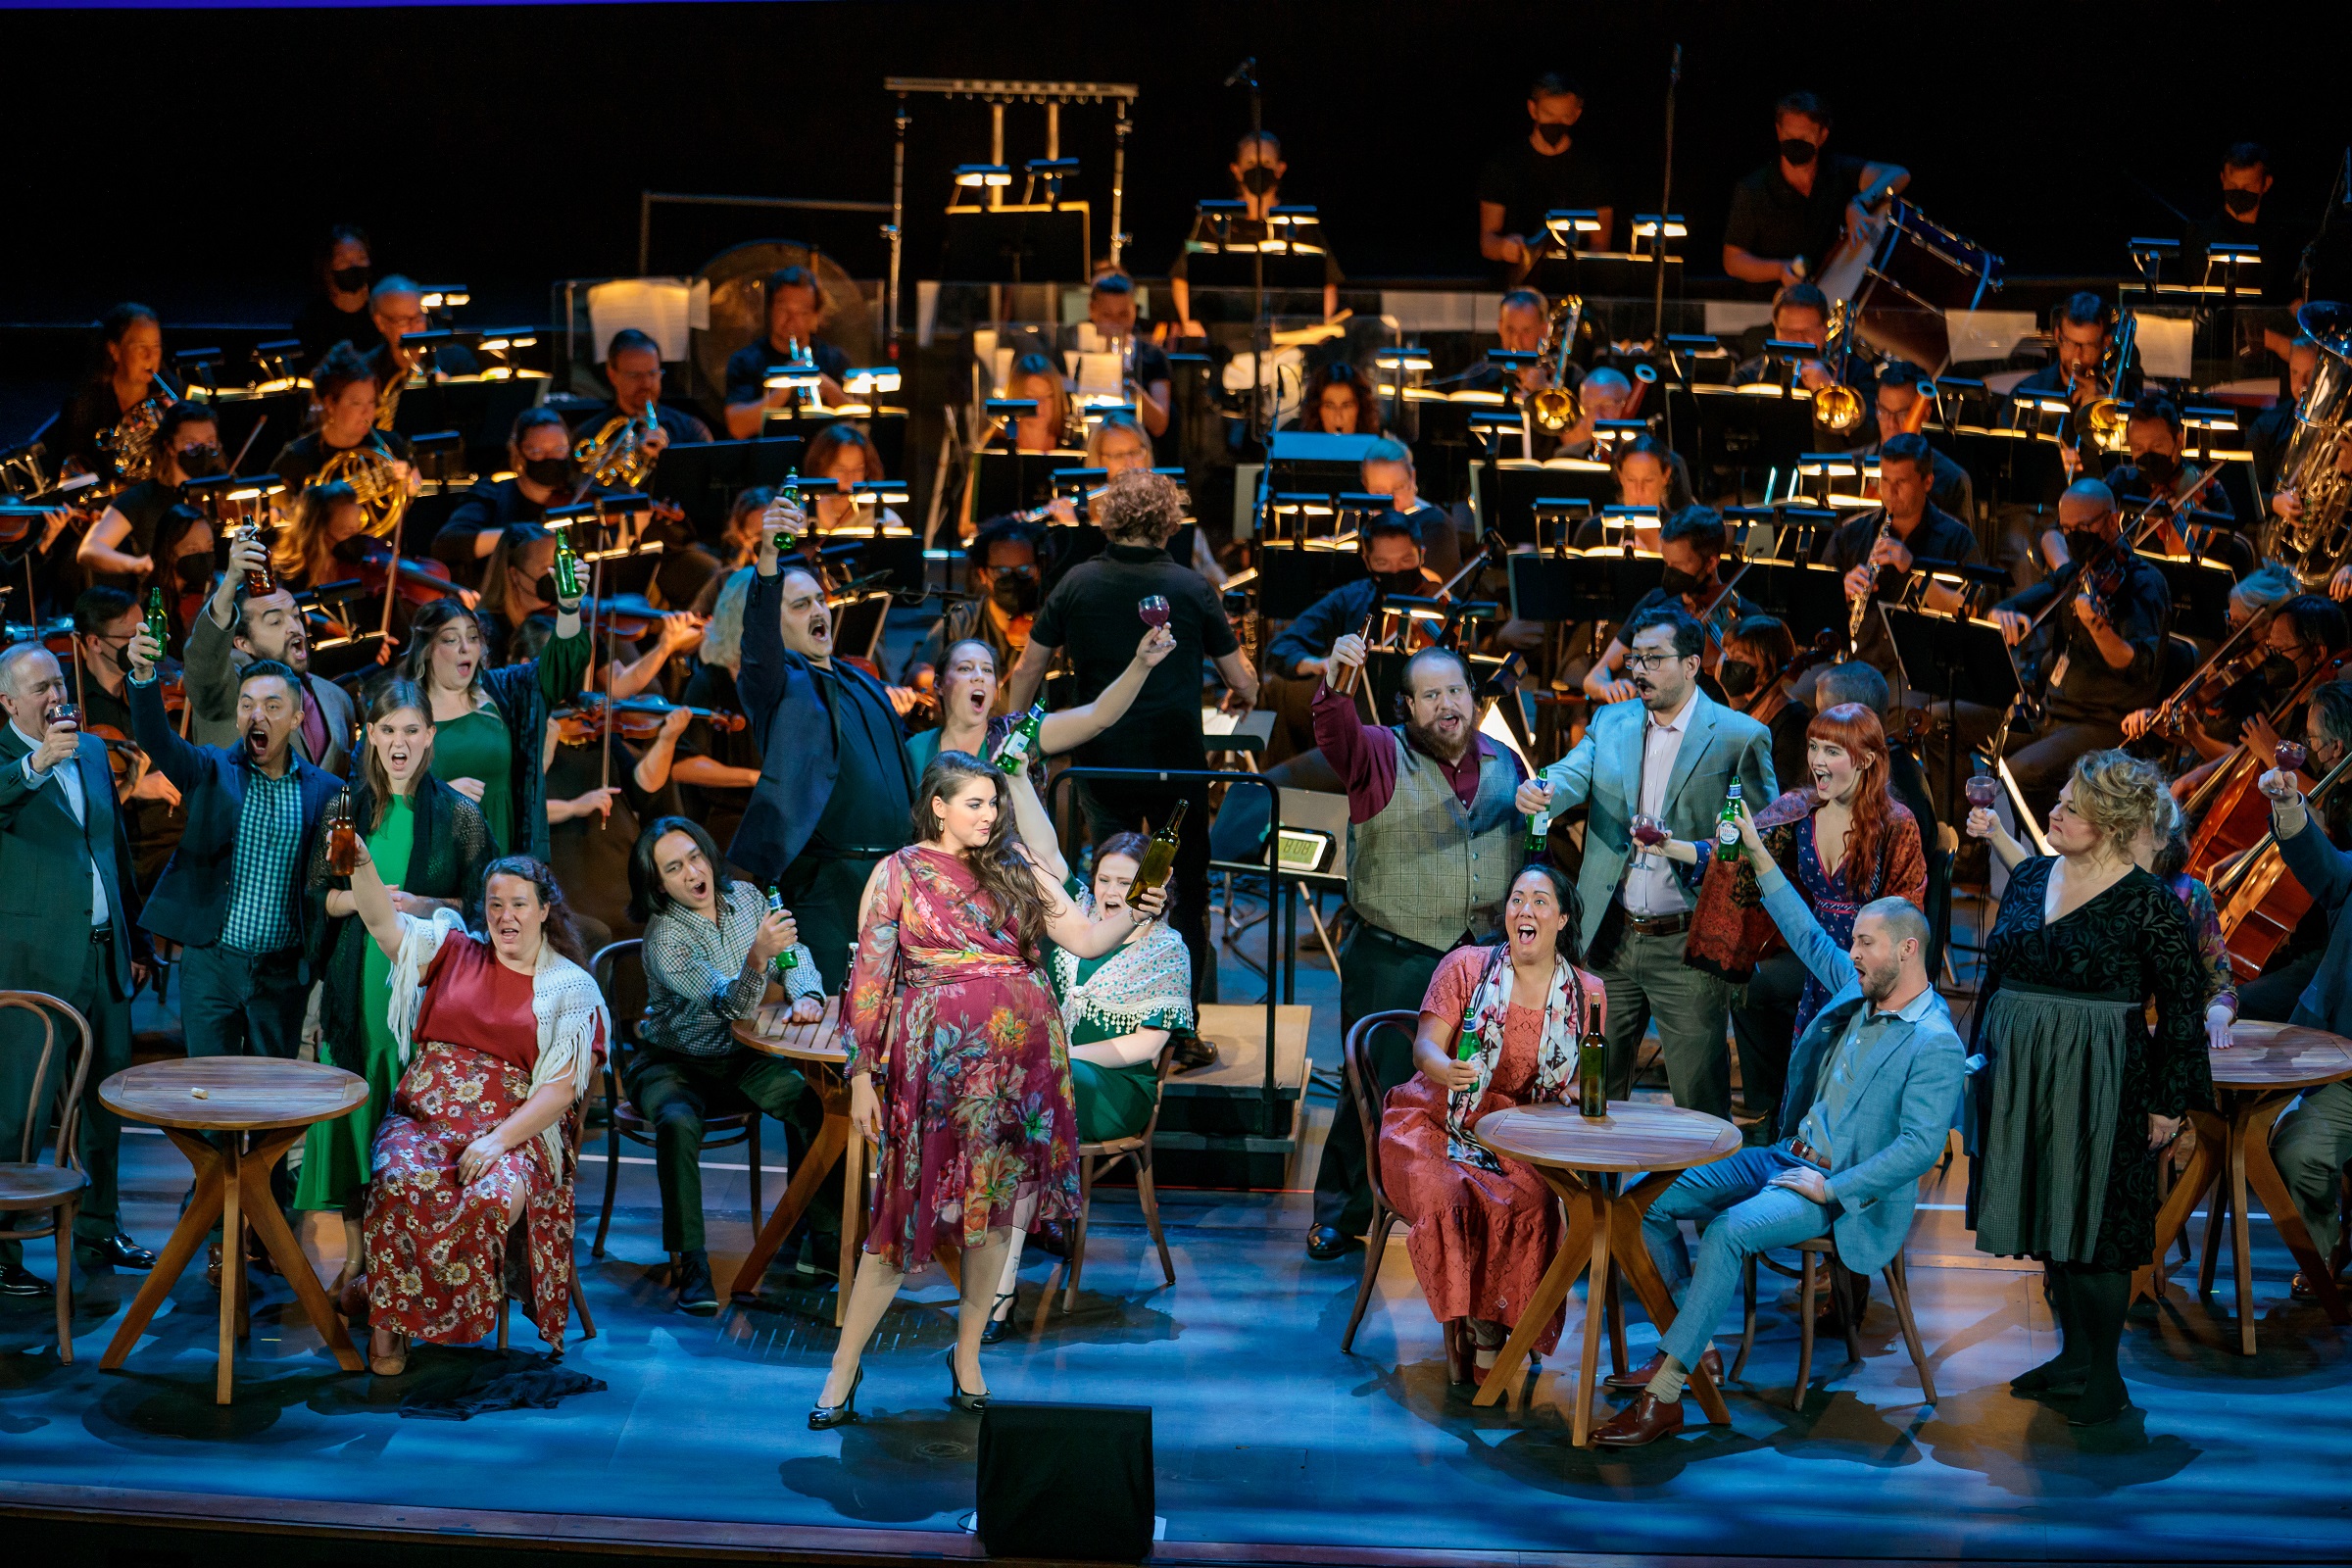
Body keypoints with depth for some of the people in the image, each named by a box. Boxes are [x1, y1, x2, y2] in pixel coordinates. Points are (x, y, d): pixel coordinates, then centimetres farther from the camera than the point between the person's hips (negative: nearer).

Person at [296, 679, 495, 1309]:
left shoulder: (457, 814, 1)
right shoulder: (346, 807, 7)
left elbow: (479, 903, 3)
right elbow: (317, 894, 8)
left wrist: (426, 907, -14)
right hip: (357, 978, 2)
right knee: (352, 1107, 1)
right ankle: (356, 1257, 11)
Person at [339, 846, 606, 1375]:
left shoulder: (573, 989, 6)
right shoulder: (454, 952, 15)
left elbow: (562, 1088, -2)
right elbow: (384, 923, 1)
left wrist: (498, 1140, -15)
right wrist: (361, 863, -18)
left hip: (514, 1132, -2)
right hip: (423, 1116, 2)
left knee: (495, 1196, -35)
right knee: (403, 1183, -33)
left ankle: (464, 1313, -13)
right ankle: (389, 1320, -20)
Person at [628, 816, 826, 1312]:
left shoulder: (743, 897, -2)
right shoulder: (664, 937, -20)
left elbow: (795, 954, 11)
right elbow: (733, 1005, -30)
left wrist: (806, 994, -12)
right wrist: (758, 956, -50)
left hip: (740, 1060, 5)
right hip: (673, 1064, -5)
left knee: (811, 1100, -21)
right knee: (678, 1123, -35)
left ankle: (825, 1238, -12)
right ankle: (690, 1264, -30)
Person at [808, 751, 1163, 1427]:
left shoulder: (1015, 870, 12)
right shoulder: (898, 874, 4)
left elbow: (1086, 938, 7)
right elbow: (869, 977, 2)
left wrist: (1133, 914, -13)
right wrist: (861, 1073, -2)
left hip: (1021, 1053, 3)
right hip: (938, 1058, -3)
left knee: (993, 1204, 5)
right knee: (909, 1205, -4)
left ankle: (967, 1356, 18)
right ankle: (844, 1366, 6)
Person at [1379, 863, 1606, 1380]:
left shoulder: (1586, 994, 7)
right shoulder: (1465, 967, -1)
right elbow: (1424, 1047, -6)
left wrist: (1578, 1096, -10)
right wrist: (1444, 1068, -31)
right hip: (1433, 1124, -2)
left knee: (1529, 1204, -32)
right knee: (1446, 1199, -34)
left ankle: (1492, 1330, -16)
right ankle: (1460, 1328, -15)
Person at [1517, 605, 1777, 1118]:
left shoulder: (1740, 738, -3)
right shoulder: (1610, 723, 10)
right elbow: (1572, 776, -5)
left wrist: (1689, 851, -20)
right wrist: (1541, 792, -30)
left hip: (1686, 947, -4)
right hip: (1609, 940, 4)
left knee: (1700, 1106, -1)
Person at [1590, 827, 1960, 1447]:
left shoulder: (1935, 1045, -16)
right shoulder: (1859, 989, 9)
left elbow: (1922, 1147, -22)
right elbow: (1807, 935, 22)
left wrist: (1830, 1189, -21)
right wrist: (1756, 849, 17)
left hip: (1844, 1189, -9)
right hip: (1786, 1156, 9)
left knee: (1726, 1233, -33)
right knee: (1652, 1200, -5)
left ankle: (1663, 1396, -30)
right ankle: (1695, 1348, -4)